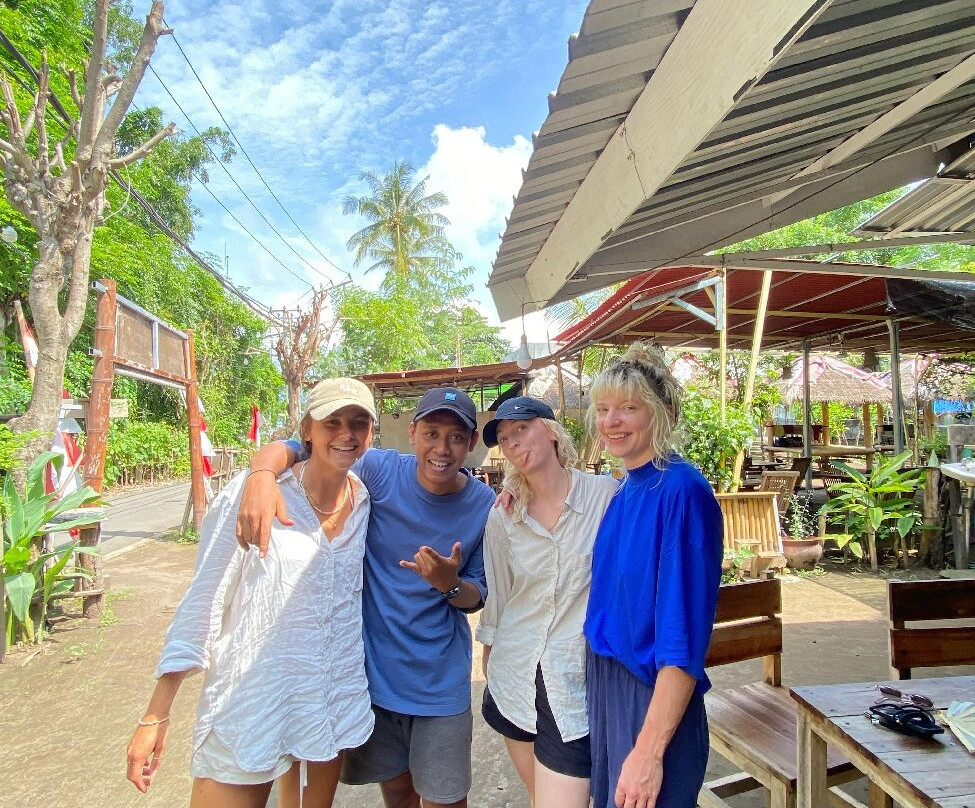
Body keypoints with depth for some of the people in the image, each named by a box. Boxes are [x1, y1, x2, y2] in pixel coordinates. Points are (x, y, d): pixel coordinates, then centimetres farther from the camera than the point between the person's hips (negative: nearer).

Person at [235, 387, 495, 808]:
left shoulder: (484, 505, -11)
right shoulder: (380, 471, -15)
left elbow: (475, 598, -3)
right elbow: (287, 449, -15)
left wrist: (449, 583, -25)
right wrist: (261, 475, -38)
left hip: (440, 683, 0)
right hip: (375, 669, 0)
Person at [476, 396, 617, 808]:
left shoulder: (607, 495, -11)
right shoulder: (502, 517, 0)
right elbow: (497, 594, 9)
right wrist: (490, 654, 15)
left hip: (576, 680, -3)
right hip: (514, 680, 4)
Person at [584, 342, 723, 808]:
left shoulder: (682, 491, -21)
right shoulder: (624, 493, 4)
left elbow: (684, 638, -23)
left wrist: (649, 750, -24)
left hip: (655, 697, -8)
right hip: (604, 684, 8)